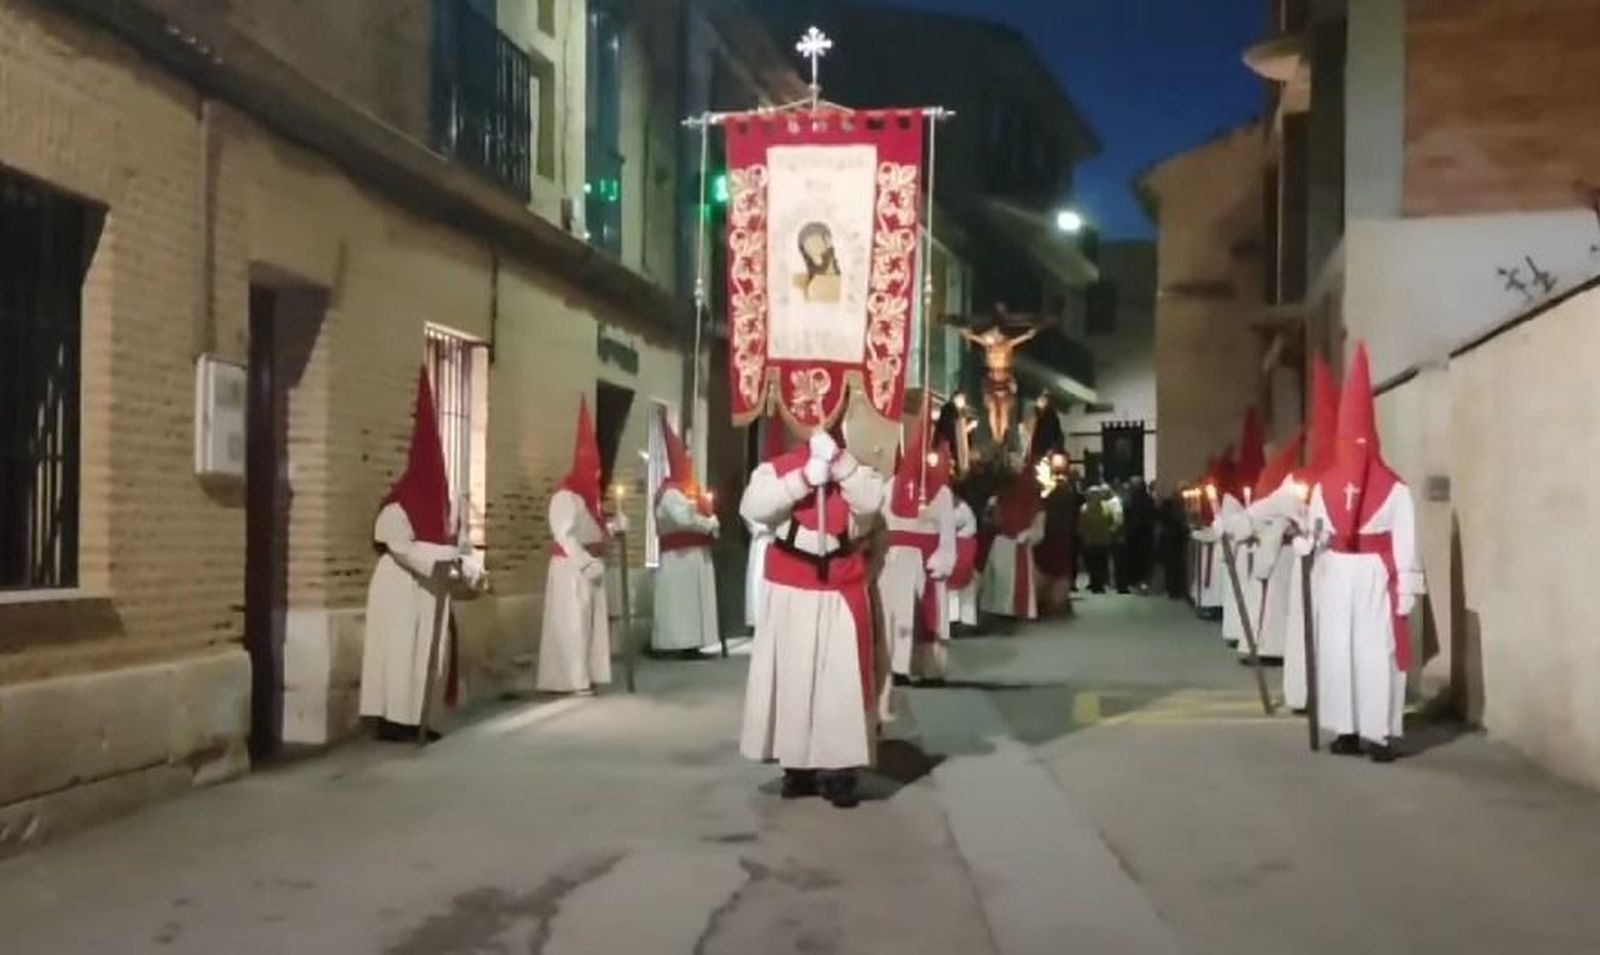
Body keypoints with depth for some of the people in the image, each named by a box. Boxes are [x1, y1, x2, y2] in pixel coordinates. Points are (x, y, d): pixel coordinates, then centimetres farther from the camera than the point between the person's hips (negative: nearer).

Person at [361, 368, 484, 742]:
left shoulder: (434, 504, 12)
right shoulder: (397, 508, -12)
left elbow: (444, 544, 12)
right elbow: (402, 547, -21)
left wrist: (466, 564, -4)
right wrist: (438, 563, -26)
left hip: (429, 588, 8)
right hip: (401, 588, -8)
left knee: (427, 652, 7)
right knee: (399, 650, -7)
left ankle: (417, 716, 12)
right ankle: (393, 719, -4)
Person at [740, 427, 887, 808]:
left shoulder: (856, 472, 5)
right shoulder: (776, 468, 2)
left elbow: (870, 502, -16)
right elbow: (752, 507, -16)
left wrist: (838, 460, -22)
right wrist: (803, 479, -22)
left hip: (841, 596, 0)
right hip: (790, 595, 0)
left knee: (842, 680, -3)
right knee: (793, 678, 6)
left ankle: (838, 769, 1)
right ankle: (797, 766, 14)